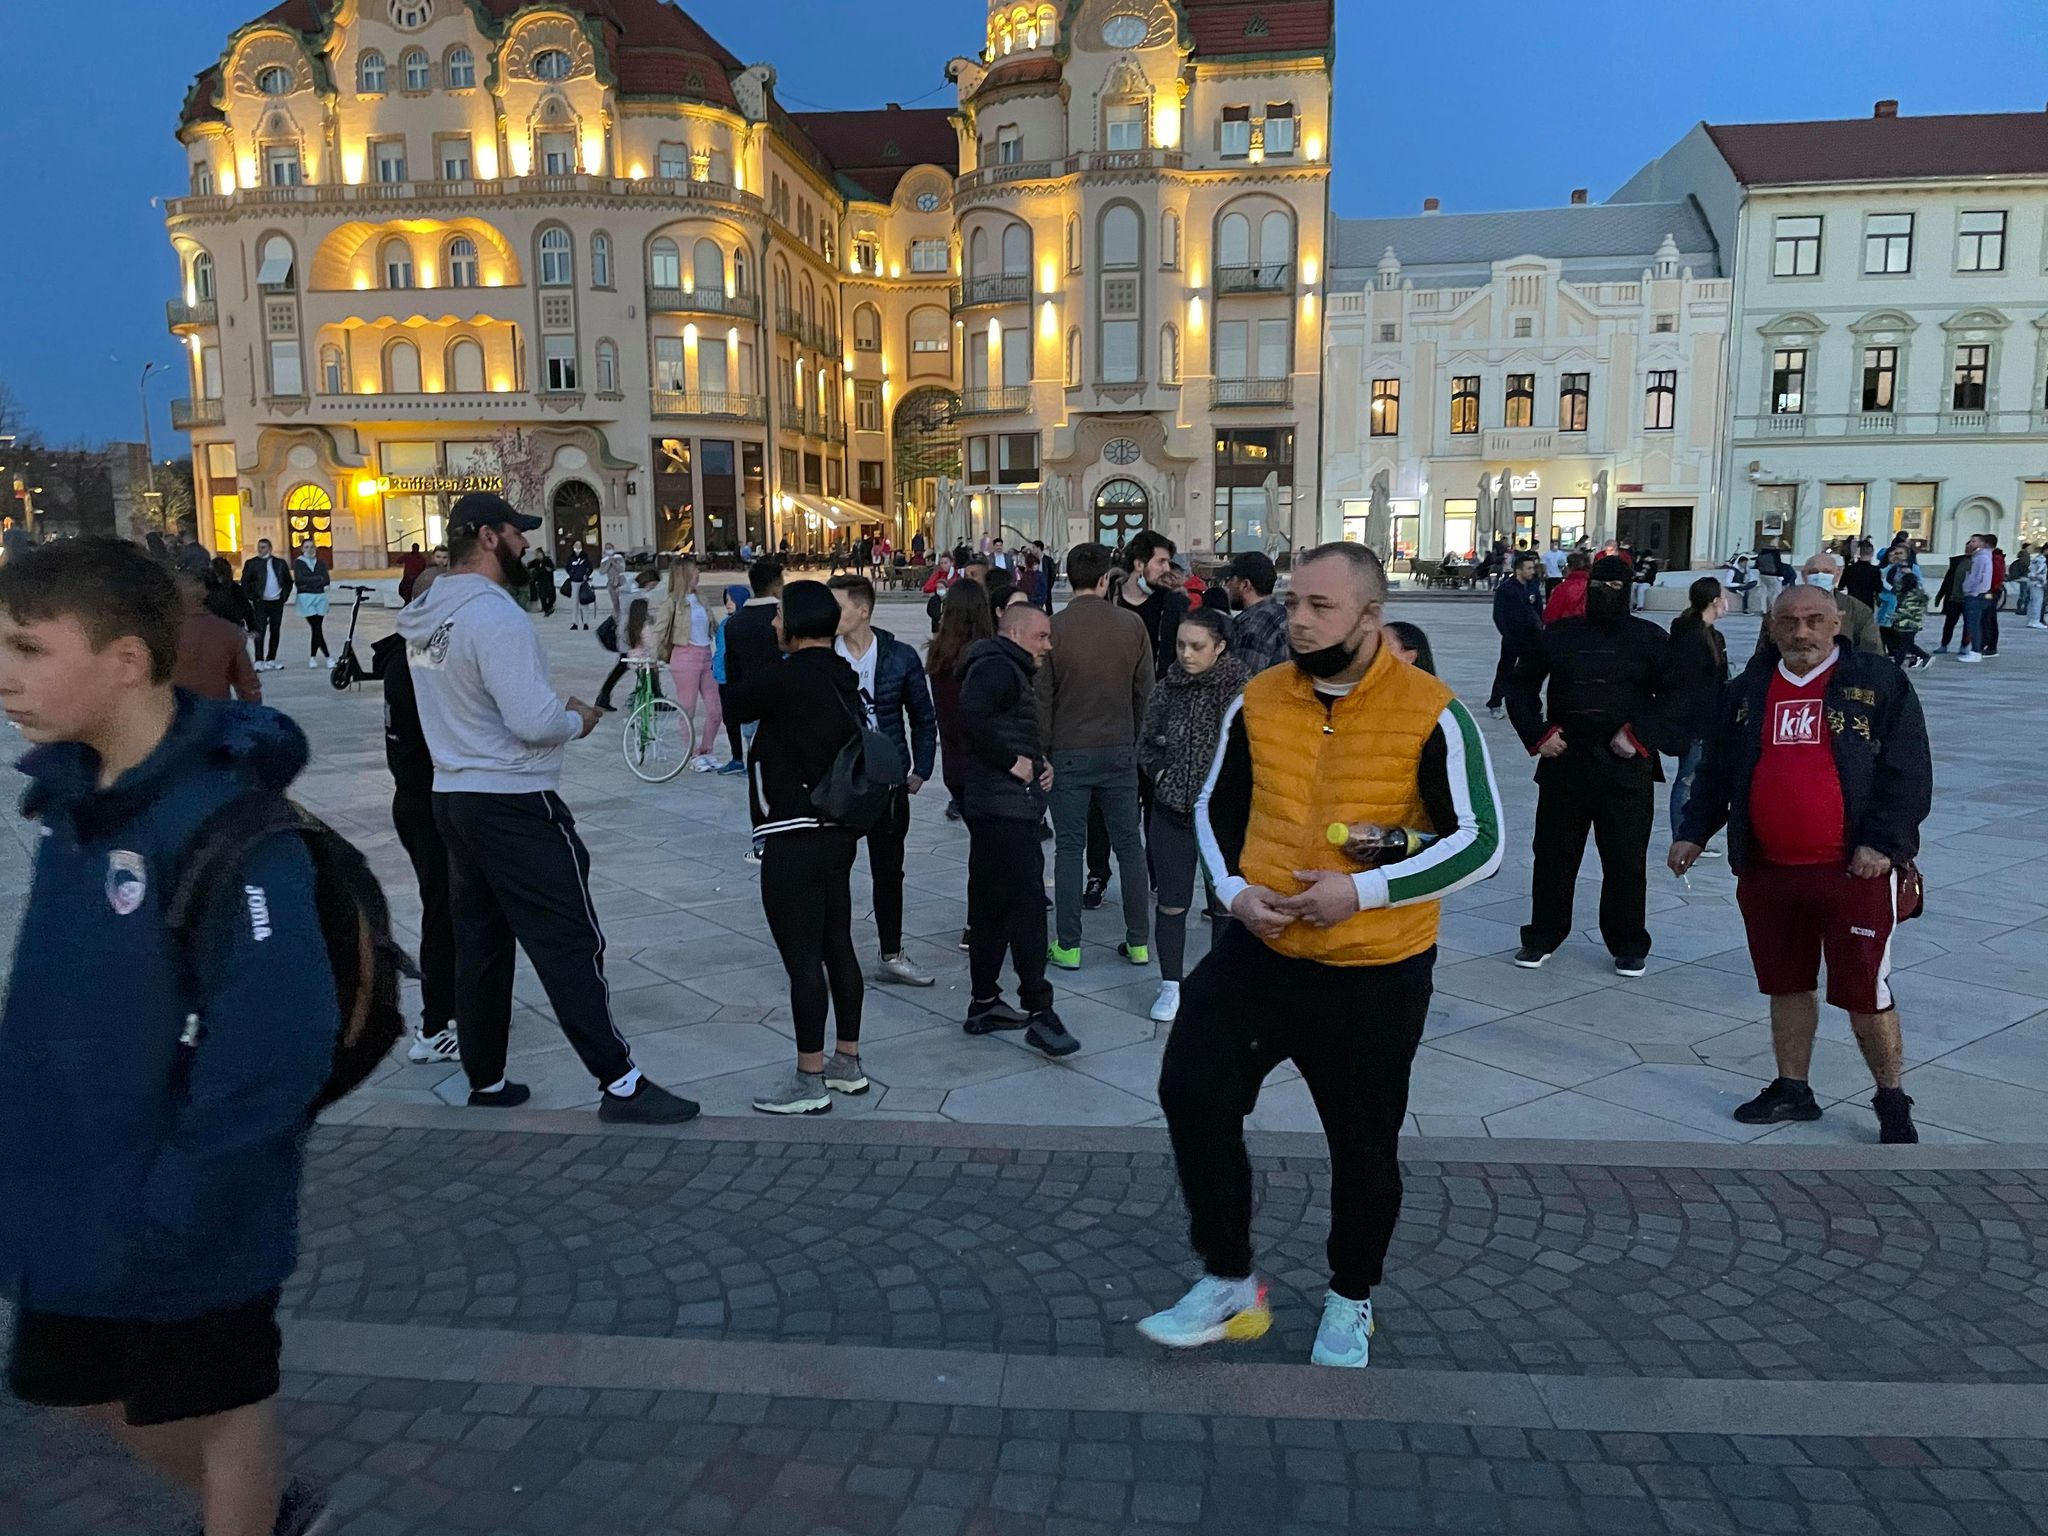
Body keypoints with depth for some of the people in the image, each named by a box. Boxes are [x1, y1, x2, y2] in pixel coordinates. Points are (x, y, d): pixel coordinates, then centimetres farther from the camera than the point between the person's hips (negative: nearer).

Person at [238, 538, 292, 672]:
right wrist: (251, 599, -6)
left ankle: (270, 660, 15)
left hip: (277, 602, 3)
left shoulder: (280, 563, 8)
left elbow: (288, 582, 14)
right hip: (260, 602, -3)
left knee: (275, 632, 7)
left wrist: (283, 597, 6)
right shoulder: (251, 564, 2)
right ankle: (259, 661, -10)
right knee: (259, 632, -9)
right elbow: (244, 583, 1)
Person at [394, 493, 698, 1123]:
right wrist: (578, 720, -4)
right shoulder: (495, 615, -18)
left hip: (453, 795, 9)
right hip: (514, 804, -9)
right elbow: (533, 721, -25)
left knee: (479, 943, 14)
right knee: (571, 944, -5)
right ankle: (619, 1083, 0)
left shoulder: (426, 617, 11)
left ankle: (486, 1082, 23)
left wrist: (556, 713, 12)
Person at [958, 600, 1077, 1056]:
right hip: (1003, 806, -11)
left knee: (990, 906, 13)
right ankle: (1039, 1012, -8)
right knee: (1027, 904, -10)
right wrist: (1012, 762, -19)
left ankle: (984, 1004, 21)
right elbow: (972, 716, -28)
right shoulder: (996, 667, -10)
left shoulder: (1011, 672, 23)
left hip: (994, 807, 11)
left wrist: (1040, 763, 7)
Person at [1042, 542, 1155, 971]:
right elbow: (1145, 691, 4)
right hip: (1120, 749, 2)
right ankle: (1139, 941, 17)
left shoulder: (1053, 627, -9)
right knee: (1129, 844, 11)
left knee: (1069, 847, 5)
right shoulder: (1132, 624, -2)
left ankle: (1068, 946, 9)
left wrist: (1041, 753, 2)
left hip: (1069, 752, -2)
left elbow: (1042, 698, -7)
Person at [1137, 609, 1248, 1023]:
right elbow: (1146, 743, 14)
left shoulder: (1242, 691, -10)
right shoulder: (1169, 689, 2)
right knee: (1172, 902, 7)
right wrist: (1161, 773, 0)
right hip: (1172, 813, 3)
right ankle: (1171, 985, 19)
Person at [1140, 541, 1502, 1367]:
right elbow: (1215, 807, 13)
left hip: (1376, 973, -3)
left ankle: (1351, 1300, 36)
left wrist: (1365, 890, -22)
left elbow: (1480, 842, -12)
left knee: (1364, 1144, 10)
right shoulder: (1258, 702, 0)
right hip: (1258, 950, 3)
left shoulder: (1432, 714, -12)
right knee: (1192, 1088, -6)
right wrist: (1235, 889, -5)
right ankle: (1228, 1283, 14)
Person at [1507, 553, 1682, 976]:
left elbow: (1676, 694, -2)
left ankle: (1629, 946, 18)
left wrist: (1638, 735, -13)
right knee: (1553, 854, 9)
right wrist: (1537, 733, 2)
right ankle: (1542, 936, 23)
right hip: (1563, 763, 2)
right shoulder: (1559, 635, 8)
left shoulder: (1650, 639, 2)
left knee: (1625, 862, 3)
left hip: (1625, 769, -2)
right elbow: (1521, 684, 15)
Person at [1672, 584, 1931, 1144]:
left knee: (1865, 992, 0)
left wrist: (1882, 842, -14)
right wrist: (1693, 832, 10)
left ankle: (1892, 1102, 17)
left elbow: (1909, 773, -5)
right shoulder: (1748, 690, 11)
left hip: (1853, 870, -4)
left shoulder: (1879, 683, -1)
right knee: (1786, 986, 14)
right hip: (1766, 871, 4)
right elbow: (1716, 771, 17)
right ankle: (1791, 1090, 27)